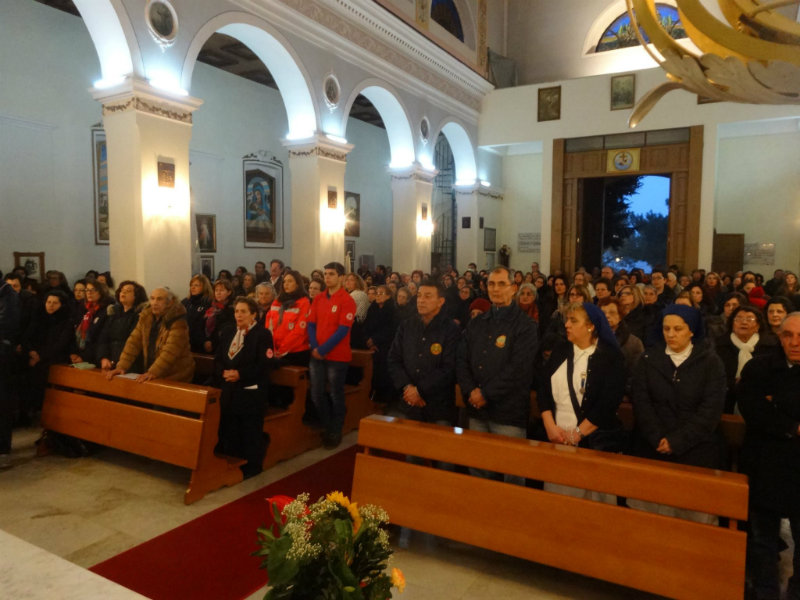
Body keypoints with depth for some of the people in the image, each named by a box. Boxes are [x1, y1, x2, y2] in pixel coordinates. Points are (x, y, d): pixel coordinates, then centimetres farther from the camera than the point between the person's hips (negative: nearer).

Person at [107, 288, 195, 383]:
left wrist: (153, 372, -32)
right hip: (151, 377, 6)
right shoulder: (145, 317, 8)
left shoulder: (178, 322, -12)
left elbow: (171, 351, -22)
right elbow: (134, 342, 5)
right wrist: (122, 367, -7)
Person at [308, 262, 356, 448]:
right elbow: (311, 324, 8)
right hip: (317, 355, 5)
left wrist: (323, 350, -16)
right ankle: (327, 427, 28)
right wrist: (314, 347, -7)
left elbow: (343, 330, -16)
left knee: (336, 395, 6)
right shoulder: (318, 298, 8)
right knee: (317, 395, 9)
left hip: (337, 356, -5)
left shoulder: (347, 301, -10)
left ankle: (336, 432, 22)